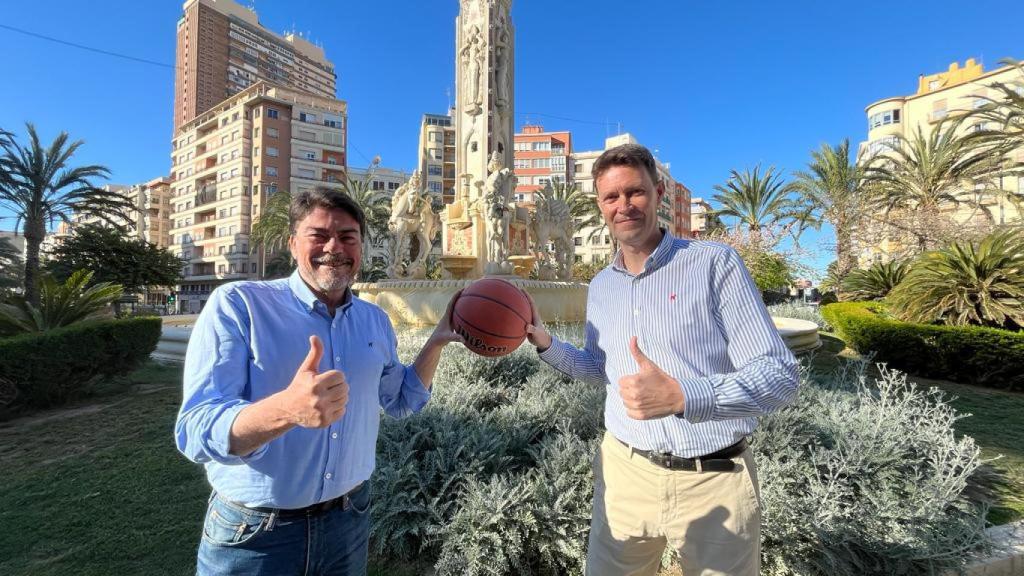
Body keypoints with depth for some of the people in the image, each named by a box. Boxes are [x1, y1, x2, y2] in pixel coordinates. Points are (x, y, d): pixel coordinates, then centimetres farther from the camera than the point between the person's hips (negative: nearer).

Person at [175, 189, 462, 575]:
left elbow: (401, 400, 10)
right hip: (251, 534, -4)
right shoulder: (237, 305, -16)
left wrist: (438, 340, -2)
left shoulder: (375, 320, 0)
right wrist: (287, 409, -42)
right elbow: (195, 432, -23)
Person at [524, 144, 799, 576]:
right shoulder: (600, 287, 5)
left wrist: (682, 396, -32)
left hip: (716, 480, -4)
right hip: (624, 471, 4)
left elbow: (780, 374, -15)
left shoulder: (715, 263, -11)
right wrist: (545, 342, 2)